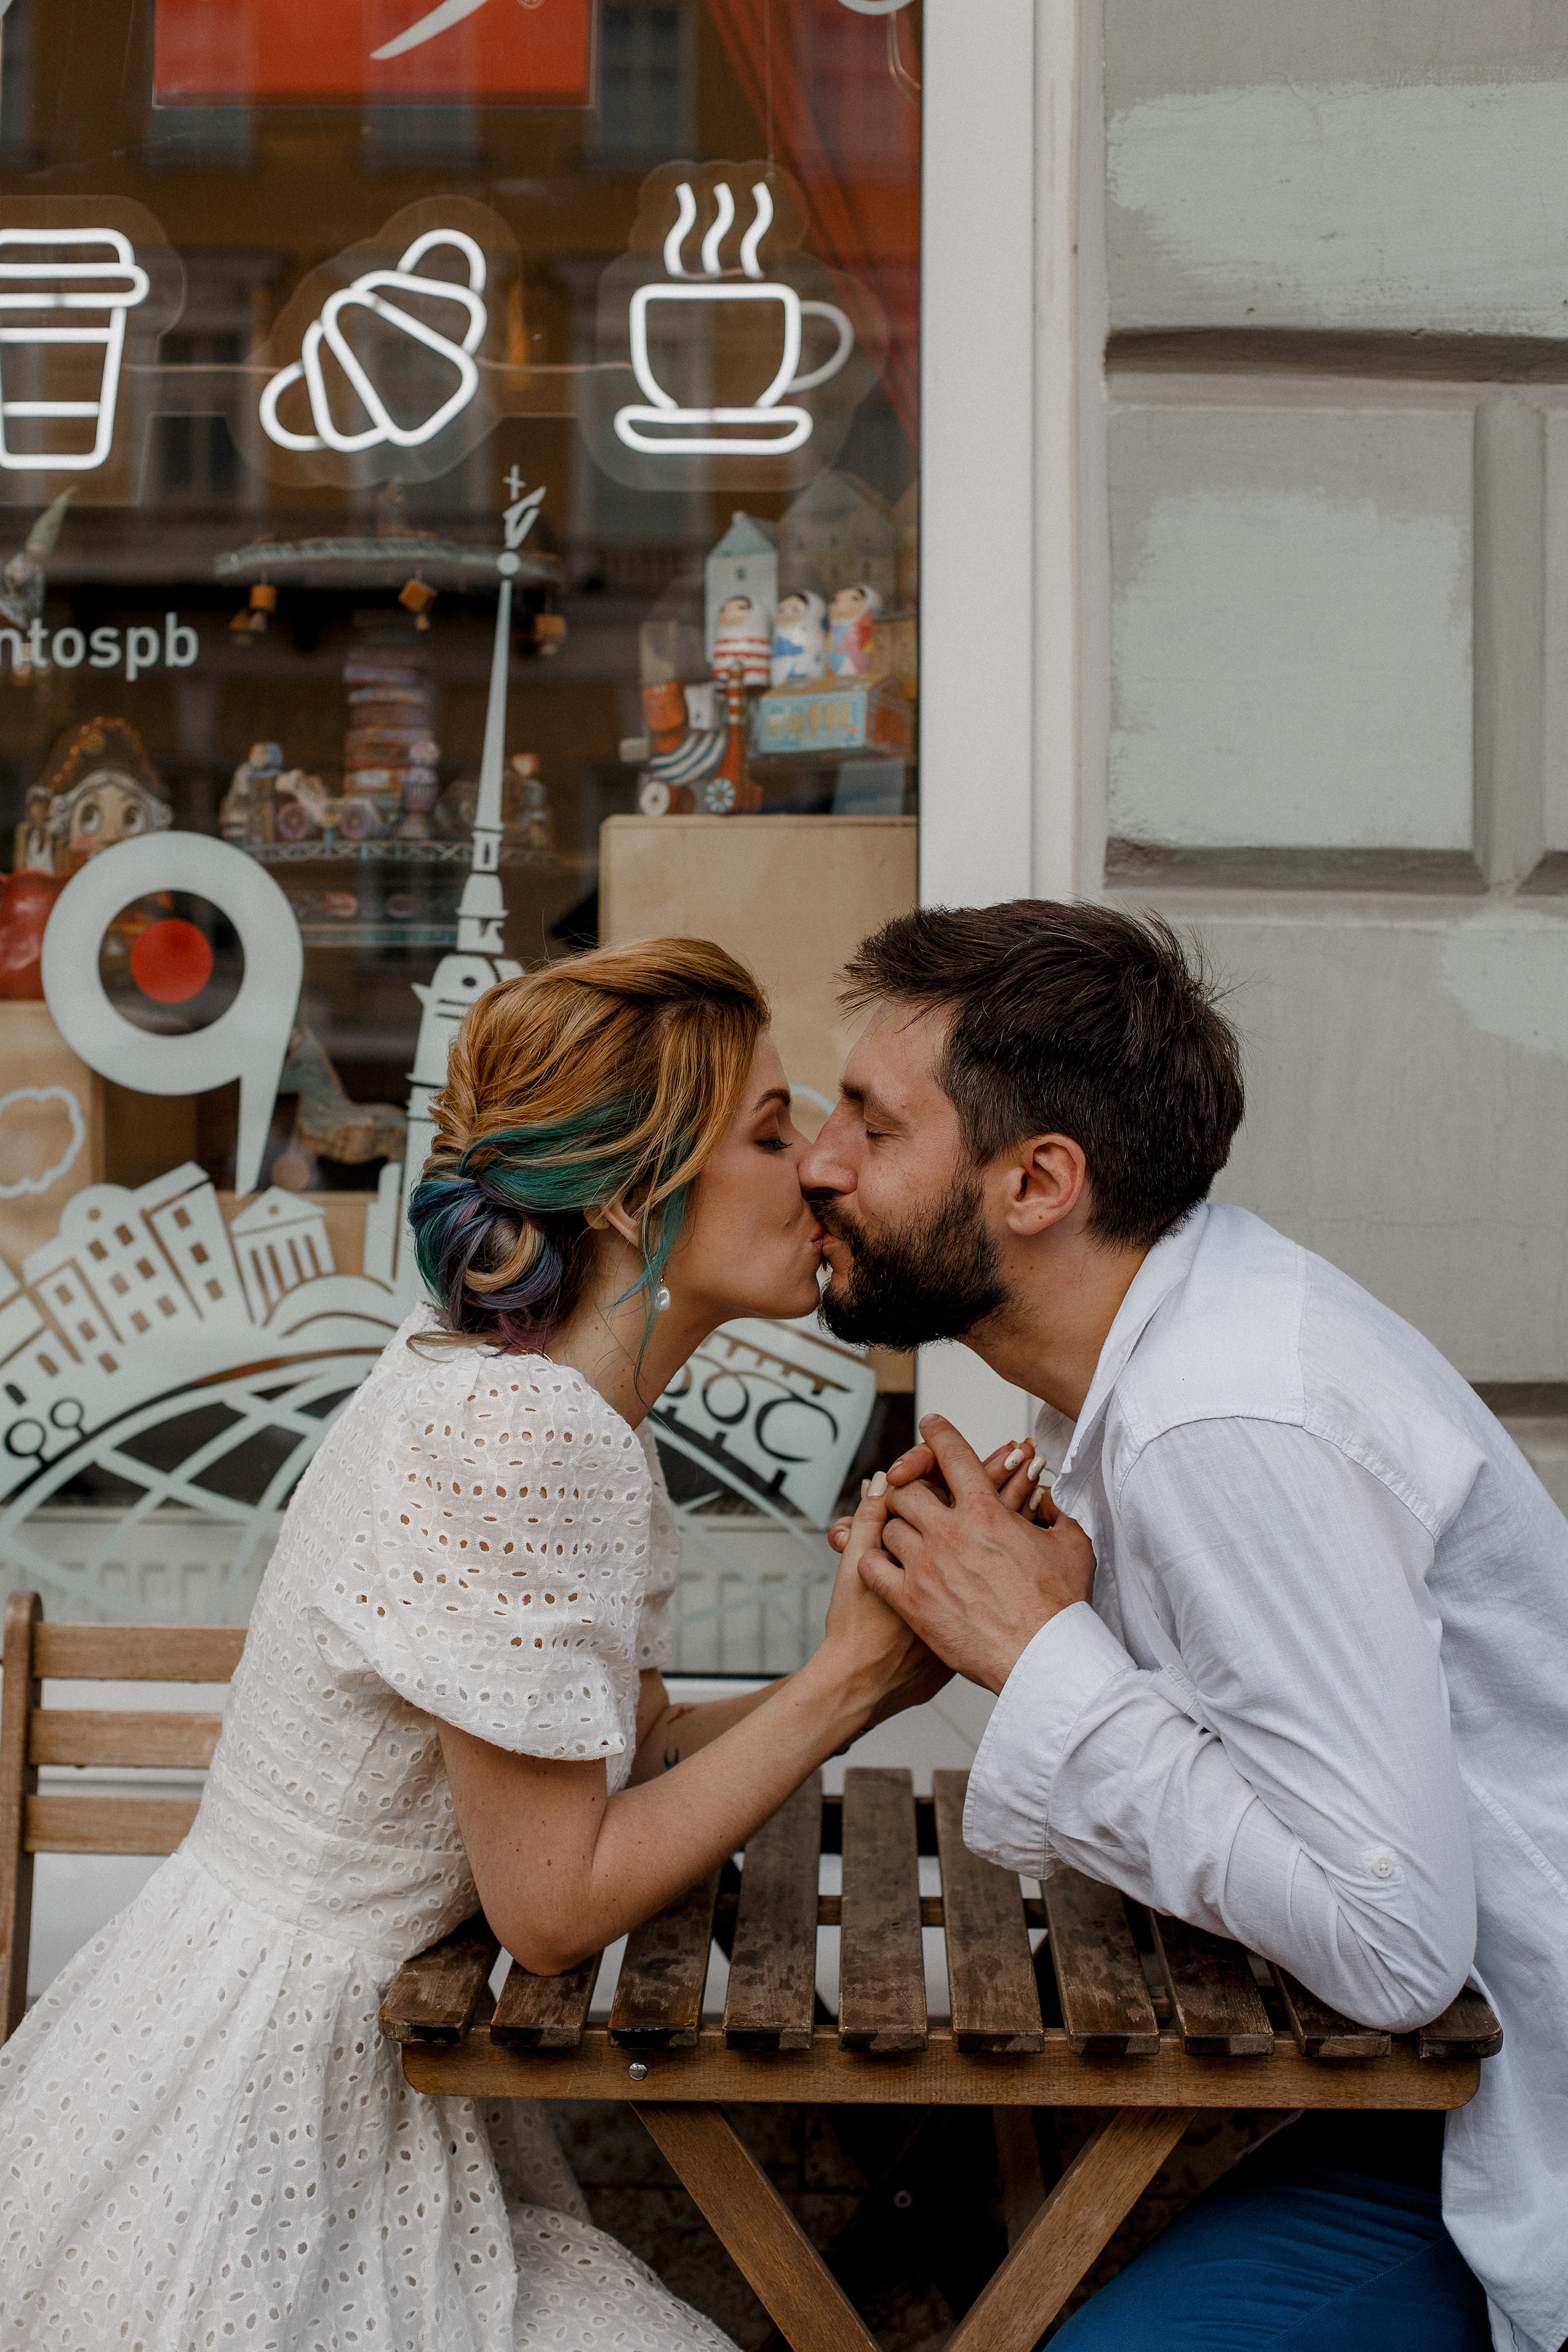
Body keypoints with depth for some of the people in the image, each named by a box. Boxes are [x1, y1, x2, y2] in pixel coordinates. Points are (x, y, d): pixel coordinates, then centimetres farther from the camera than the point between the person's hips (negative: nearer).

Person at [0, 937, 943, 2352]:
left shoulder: (558, 1403, 3)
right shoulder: (516, 1435, -26)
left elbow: (628, 1753, 8)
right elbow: (559, 1905, -20)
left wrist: (888, 1672, -5)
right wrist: (849, 1671, -15)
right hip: (248, 2104, -8)